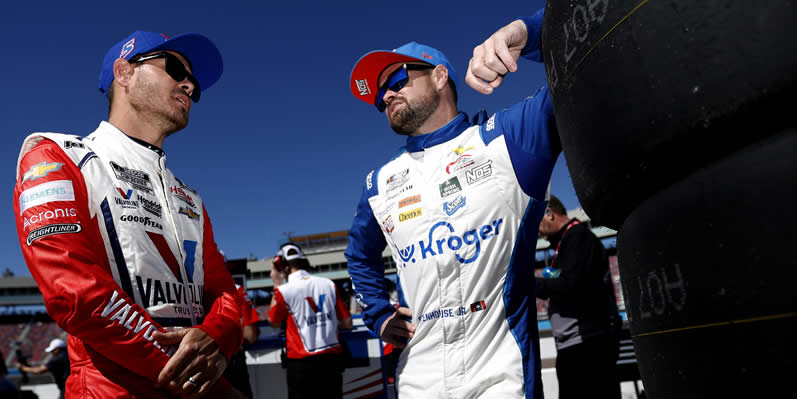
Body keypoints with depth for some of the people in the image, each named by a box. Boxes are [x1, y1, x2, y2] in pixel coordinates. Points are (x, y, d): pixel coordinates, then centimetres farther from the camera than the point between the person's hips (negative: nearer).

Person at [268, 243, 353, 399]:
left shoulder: (284, 290, -11)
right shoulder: (329, 284, 0)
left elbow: (274, 322, 8)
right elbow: (347, 323, 3)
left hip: (301, 362, -3)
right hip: (332, 357, 3)